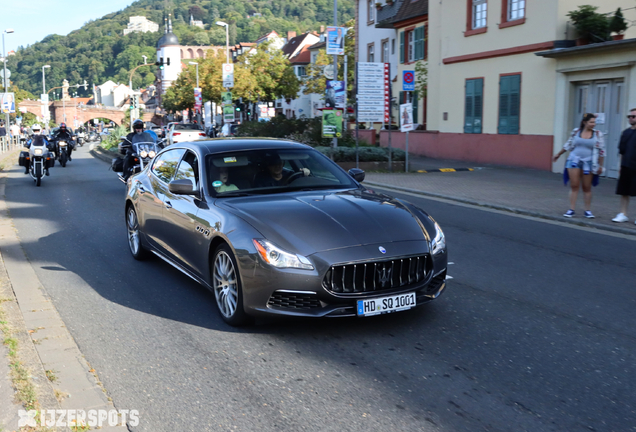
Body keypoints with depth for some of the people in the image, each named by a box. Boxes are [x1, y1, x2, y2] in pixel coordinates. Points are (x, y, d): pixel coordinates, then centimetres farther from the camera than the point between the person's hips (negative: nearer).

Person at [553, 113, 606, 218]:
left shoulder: (598, 134, -1)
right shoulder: (576, 131, 2)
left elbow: (601, 151, 1)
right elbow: (568, 145, 15)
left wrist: (600, 165, -1)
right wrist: (558, 154, 23)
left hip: (588, 163, -1)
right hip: (574, 161, 1)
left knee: (587, 187, 5)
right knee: (574, 186, 0)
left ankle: (588, 211, 12)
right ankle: (571, 210, 3)